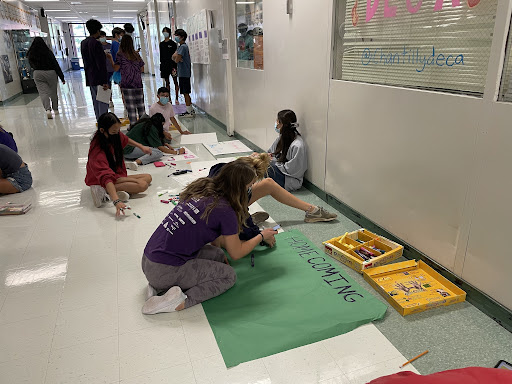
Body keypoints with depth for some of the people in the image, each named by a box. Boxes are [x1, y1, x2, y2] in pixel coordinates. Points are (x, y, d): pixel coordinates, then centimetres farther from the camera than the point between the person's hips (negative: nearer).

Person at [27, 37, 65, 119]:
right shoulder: (48, 52, -9)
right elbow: (56, 65, -9)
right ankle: (55, 109, 25)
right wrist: (62, 77, -5)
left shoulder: (31, 54, 0)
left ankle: (48, 109, -23)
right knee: (53, 92, 13)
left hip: (37, 74, 1)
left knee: (43, 92, -2)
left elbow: (32, 65, 13)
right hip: (50, 72, -1)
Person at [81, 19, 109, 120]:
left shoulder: (83, 43, 13)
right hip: (98, 78, -9)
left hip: (89, 78, 9)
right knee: (103, 102, -6)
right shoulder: (96, 44, -15)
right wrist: (105, 81, -19)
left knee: (96, 102, 14)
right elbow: (101, 64, -19)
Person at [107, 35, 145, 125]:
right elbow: (142, 69, 10)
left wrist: (110, 58, 7)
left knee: (130, 106, 1)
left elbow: (116, 68, -7)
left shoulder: (120, 55, -5)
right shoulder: (137, 55, 7)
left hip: (126, 85, -3)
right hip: (138, 84, 3)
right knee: (141, 105, 9)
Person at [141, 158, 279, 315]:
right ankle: (181, 301, -13)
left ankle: (160, 284, 7)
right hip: (165, 271, -8)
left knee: (218, 255, 17)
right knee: (229, 275, 6)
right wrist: (262, 236, 15)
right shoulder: (225, 211, -16)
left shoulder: (201, 188, 7)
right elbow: (236, 254, 1)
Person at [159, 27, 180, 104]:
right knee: (167, 82, 6)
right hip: (164, 65, 5)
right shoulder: (161, 44, 12)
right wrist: (161, 67, 12)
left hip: (172, 65, -5)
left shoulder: (173, 43, -2)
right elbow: (161, 55, 15)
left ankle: (177, 98, 4)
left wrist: (175, 67, -13)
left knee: (175, 82, -1)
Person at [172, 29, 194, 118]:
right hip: (182, 73, 10)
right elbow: (173, 58, 16)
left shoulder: (183, 47, -13)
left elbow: (177, 60, -18)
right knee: (185, 92, 13)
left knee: (186, 92, -6)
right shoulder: (180, 46, 17)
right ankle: (191, 110, 18)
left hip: (184, 73, -10)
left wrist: (177, 57, 1)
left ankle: (189, 111, -1)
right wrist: (175, 56, -3)